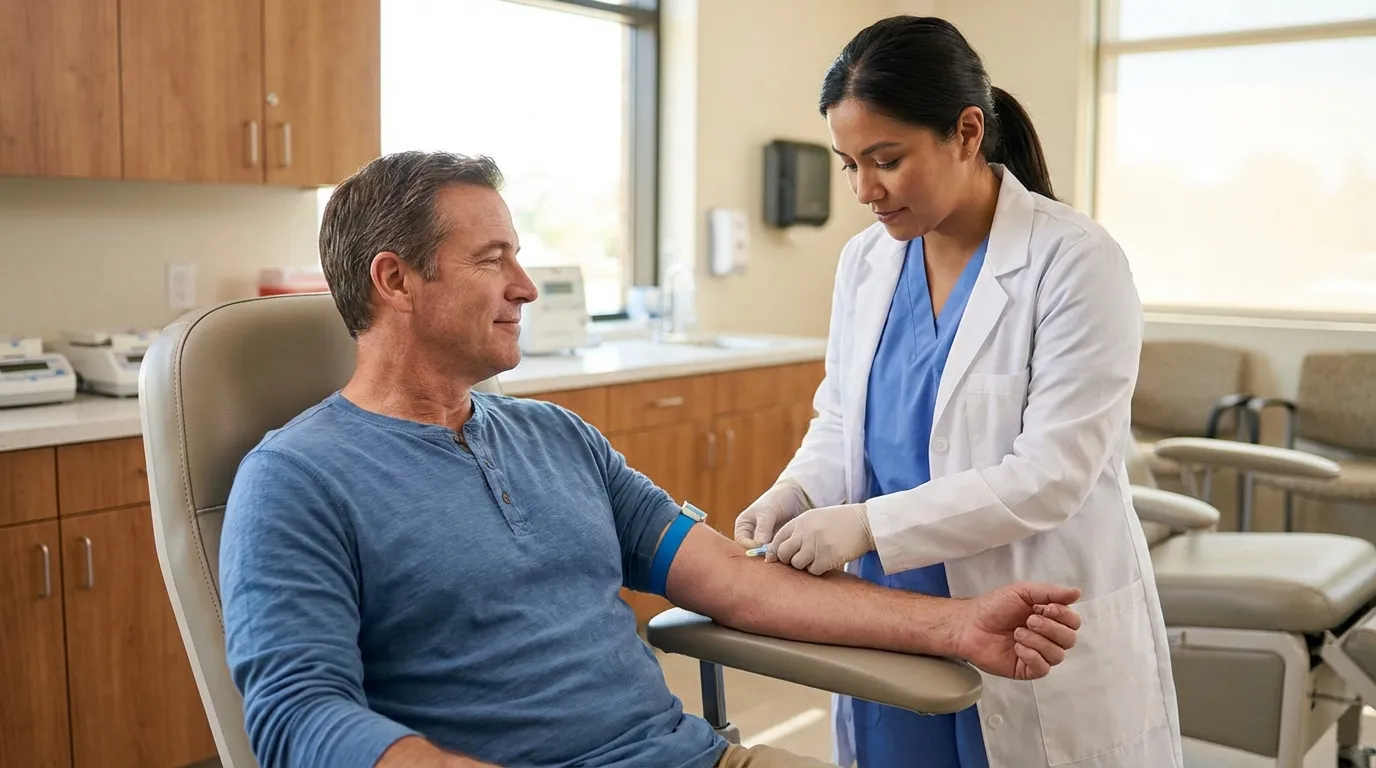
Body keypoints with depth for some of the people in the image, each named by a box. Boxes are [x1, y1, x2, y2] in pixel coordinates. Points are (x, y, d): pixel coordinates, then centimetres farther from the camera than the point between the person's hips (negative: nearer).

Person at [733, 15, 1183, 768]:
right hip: (891, 629, 5)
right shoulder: (864, 261, 2)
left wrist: (868, 524, -26)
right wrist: (792, 495, -10)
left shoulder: (1074, 262, -15)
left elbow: (1048, 475, -21)